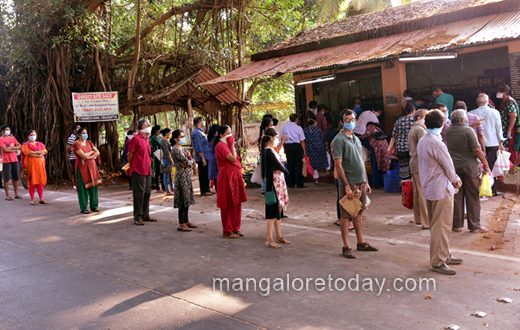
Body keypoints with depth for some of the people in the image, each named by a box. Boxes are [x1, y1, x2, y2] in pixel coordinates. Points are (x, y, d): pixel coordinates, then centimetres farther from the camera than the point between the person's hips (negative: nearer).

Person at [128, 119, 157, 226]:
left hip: (147, 171, 8)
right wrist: (131, 167, -2)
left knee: (147, 193, 13)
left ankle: (145, 215, 23)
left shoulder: (147, 139, 15)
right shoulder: (136, 139, -11)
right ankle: (137, 218, 4)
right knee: (139, 194, -3)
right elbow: (130, 154, -8)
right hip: (138, 171, -8)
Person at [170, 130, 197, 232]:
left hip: (187, 175, 9)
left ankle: (186, 221, 22)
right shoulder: (175, 149, -14)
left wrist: (188, 162, -11)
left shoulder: (182, 148, 14)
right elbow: (187, 162, -16)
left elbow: (191, 161, 10)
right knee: (183, 200, -6)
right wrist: (190, 162, 5)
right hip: (181, 175, -9)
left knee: (187, 199, 13)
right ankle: (181, 224, 0)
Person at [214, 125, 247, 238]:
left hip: (234, 176, 10)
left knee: (236, 203, 13)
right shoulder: (220, 145, -13)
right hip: (227, 177, -10)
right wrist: (232, 146, -13)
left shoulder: (226, 144, 17)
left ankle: (235, 228, 23)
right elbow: (233, 158, -21)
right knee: (228, 205, -3)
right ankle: (227, 231, 5)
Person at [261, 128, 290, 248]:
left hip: (278, 181, 10)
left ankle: (279, 236, 24)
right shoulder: (268, 151, -16)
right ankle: (269, 240, -2)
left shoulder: (271, 150, 14)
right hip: (274, 182, -10)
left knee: (279, 208, 14)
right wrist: (286, 171, 2)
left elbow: (277, 164, 10)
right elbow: (278, 165, -13)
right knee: (274, 210, -7)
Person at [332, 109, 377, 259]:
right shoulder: (339, 140, -10)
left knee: (359, 213, 15)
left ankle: (361, 242, 25)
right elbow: (338, 165, -16)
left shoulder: (356, 139, 16)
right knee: (346, 215, -1)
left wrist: (366, 182, 16)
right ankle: (346, 247, 6)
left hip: (360, 181, 8)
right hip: (348, 183, -8)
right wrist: (347, 185, -20)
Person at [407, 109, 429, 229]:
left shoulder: (412, 129, 20)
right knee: (424, 193, -8)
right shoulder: (420, 130, -13)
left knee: (417, 192, 14)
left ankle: (418, 219, 22)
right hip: (421, 165, -10)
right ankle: (426, 222, -7)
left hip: (414, 164, 10)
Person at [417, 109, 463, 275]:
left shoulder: (422, 141, 9)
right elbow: (448, 165, -12)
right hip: (441, 189, -10)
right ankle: (437, 262, 1)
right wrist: (454, 179, 7)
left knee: (436, 224, 17)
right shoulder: (436, 142, -21)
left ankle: (445, 255, 30)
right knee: (442, 226, -4)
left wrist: (453, 178, 9)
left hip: (429, 187, 10)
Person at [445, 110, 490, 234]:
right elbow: (476, 150, -13)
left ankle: (457, 225, 14)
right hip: (470, 166, -4)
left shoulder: (448, 131, 3)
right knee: (473, 197, 4)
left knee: (456, 197, 9)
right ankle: (474, 226, 10)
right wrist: (486, 165, -4)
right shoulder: (468, 130, -11)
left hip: (454, 167, 4)